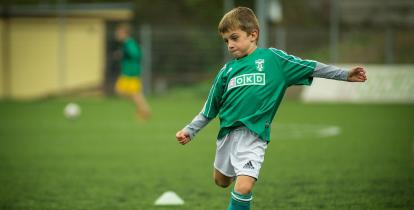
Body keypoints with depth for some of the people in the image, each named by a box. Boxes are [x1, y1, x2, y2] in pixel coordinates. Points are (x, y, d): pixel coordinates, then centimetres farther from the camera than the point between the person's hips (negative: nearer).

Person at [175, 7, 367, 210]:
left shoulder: (272, 58, -1)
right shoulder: (227, 70, 9)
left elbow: (310, 68, 1)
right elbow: (210, 109, 16)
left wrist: (345, 75, -4)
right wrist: (189, 131, 9)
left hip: (253, 134, -5)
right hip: (227, 132, 5)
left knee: (244, 187, -21)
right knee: (221, 181, 22)